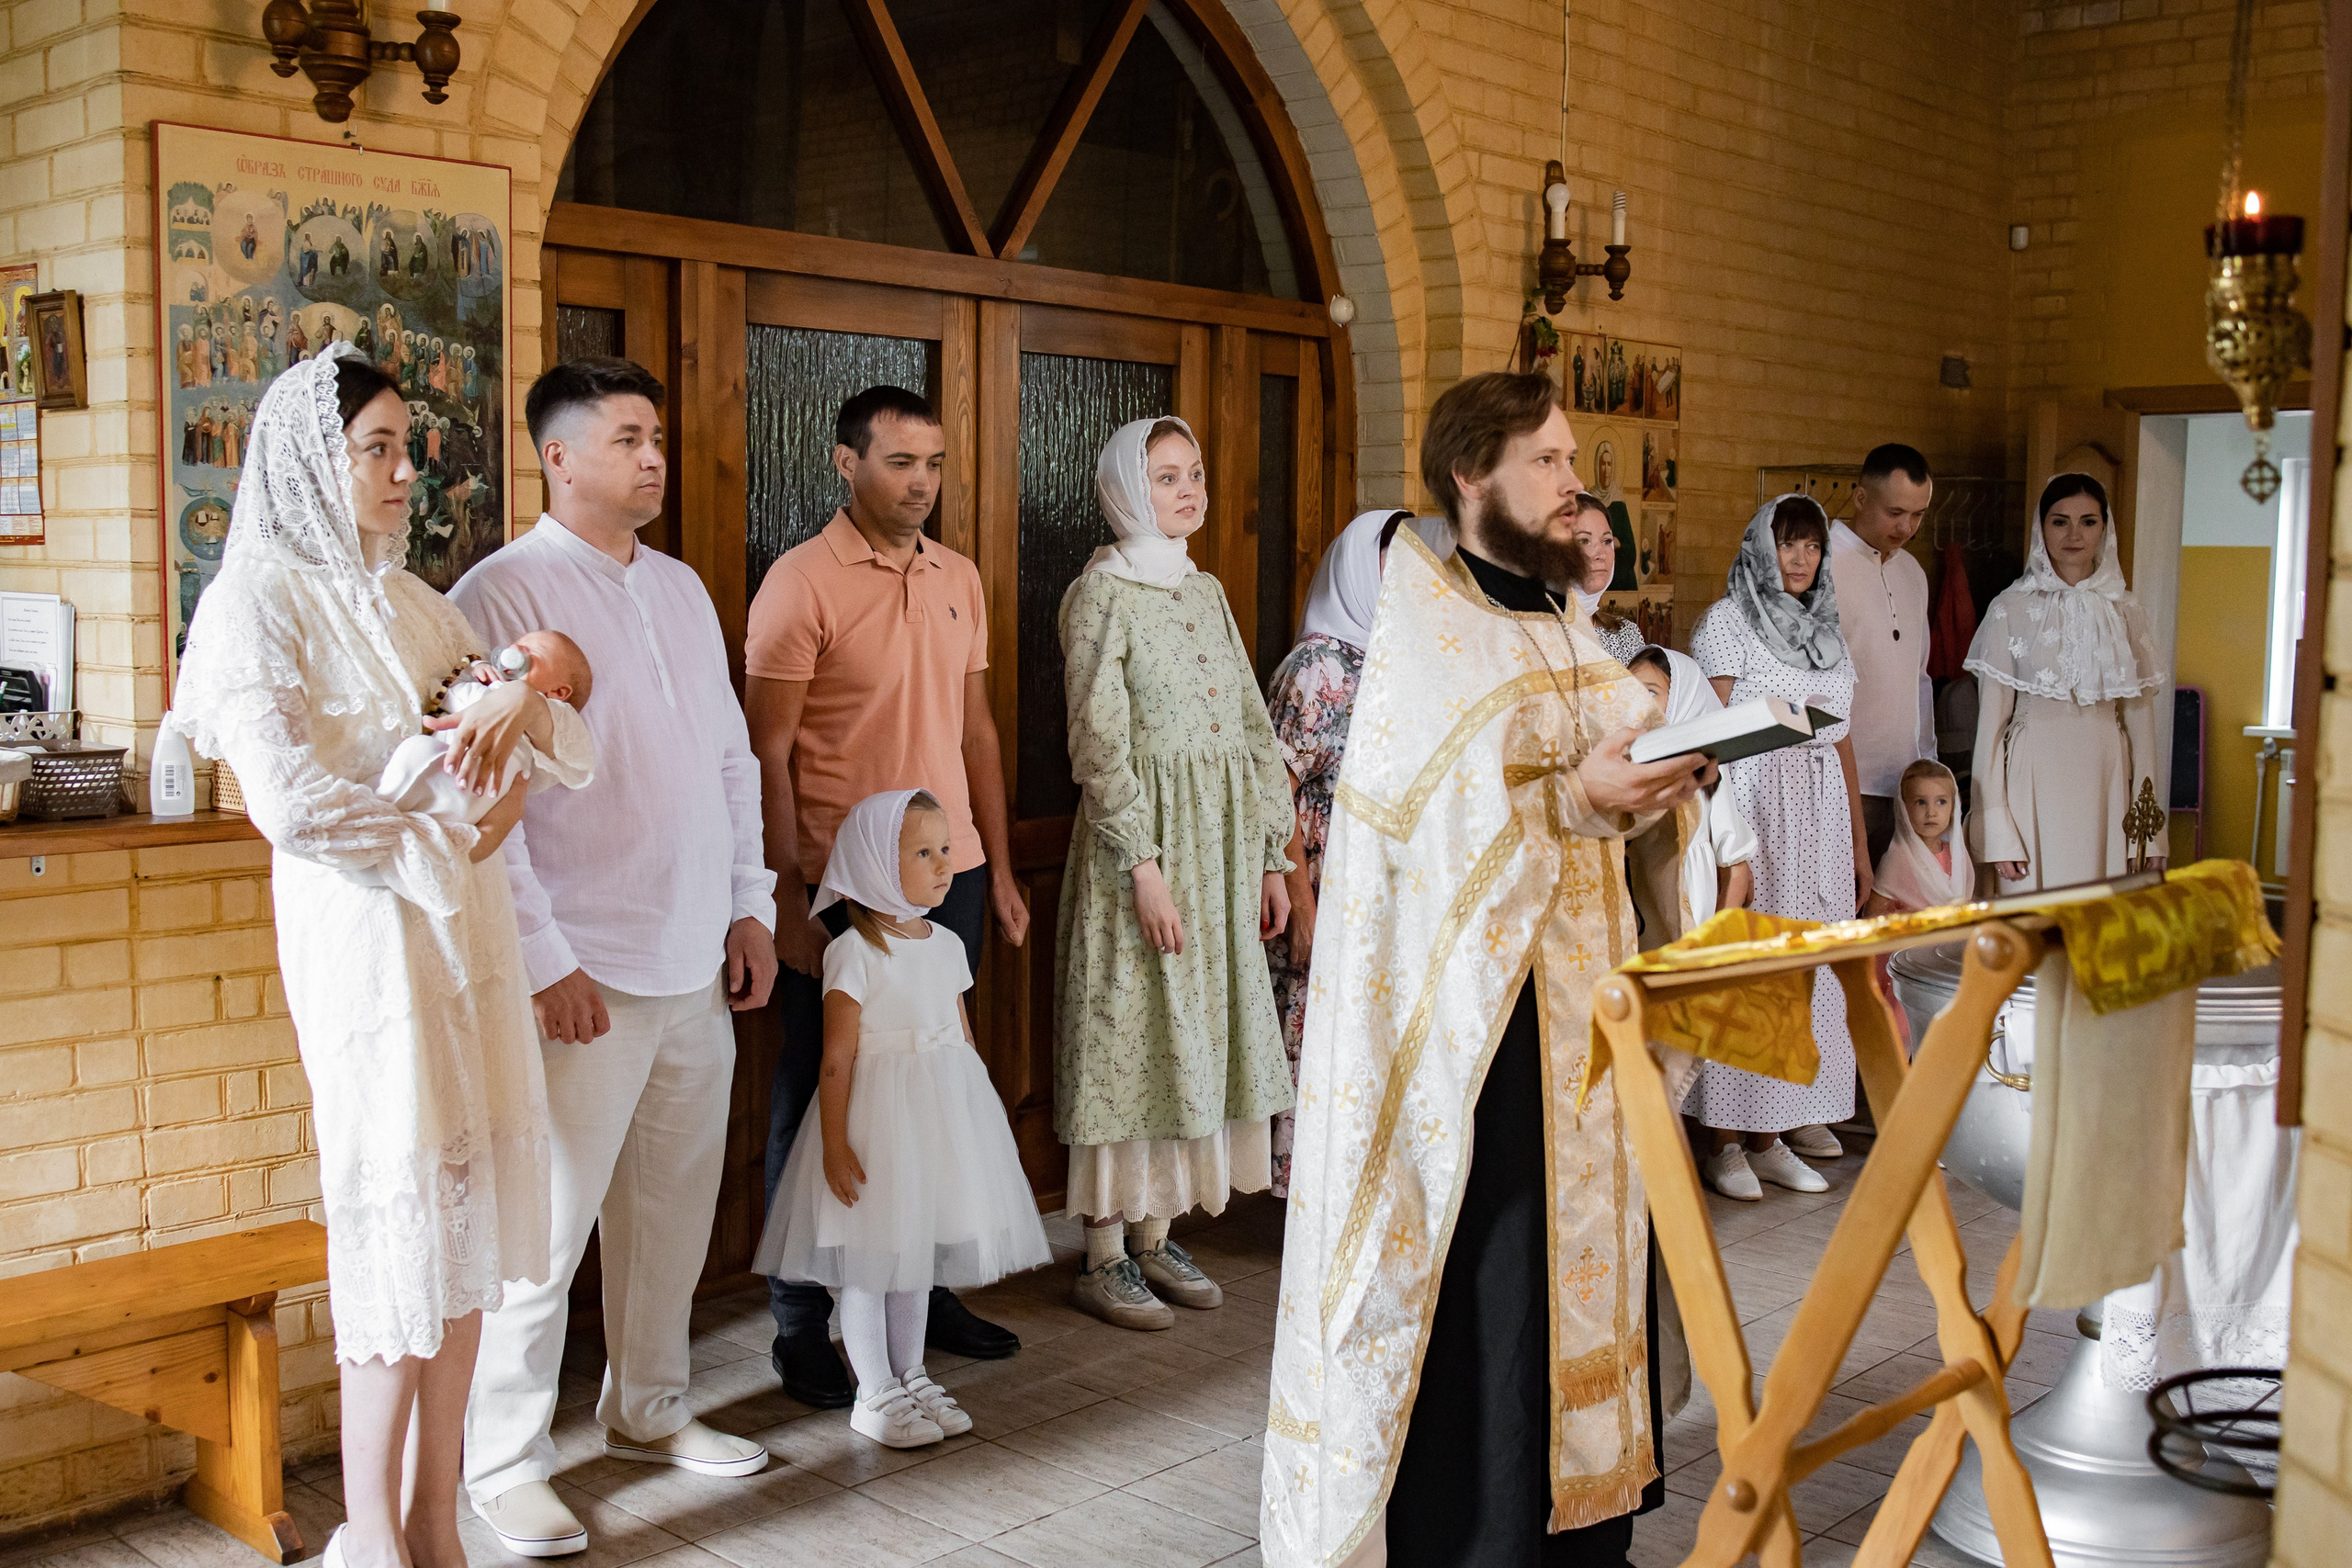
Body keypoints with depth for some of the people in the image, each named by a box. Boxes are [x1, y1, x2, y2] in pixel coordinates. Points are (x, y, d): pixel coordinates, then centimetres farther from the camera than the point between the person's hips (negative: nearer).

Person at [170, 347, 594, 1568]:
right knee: (404, 1214, -2)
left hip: (468, 930, 6)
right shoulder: (262, 597, -6)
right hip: (364, 932, -6)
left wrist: (525, 703, -9)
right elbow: (289, 801, -18)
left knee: (468, 1210, 8)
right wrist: (447, 846, -7)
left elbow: (576, 751, 13)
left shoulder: (412, 602, 14)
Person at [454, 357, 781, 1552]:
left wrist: (750, 904, 13)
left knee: (674, 1205, 15)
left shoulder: (681, 588, 14)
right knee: (546, 1225, -1)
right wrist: (543, 959, -15)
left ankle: (648, 1410, 33)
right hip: (585, 976, -7)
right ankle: (504, 1465, 15)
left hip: (698, 962, 7)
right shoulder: (502, 595, -8)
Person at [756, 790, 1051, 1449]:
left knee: (918, 1254, 17)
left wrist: (974, 1122, 17)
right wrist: (834, 1143, -16)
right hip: (879, 1114, -6)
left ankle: (910, 1376, 29)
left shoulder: (947, 944, 7)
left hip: (945, 1112, 7)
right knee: (870, 1263, 4)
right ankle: (875, 1394, 16)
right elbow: (837, 1058, -14)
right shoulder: (855, 952, -14)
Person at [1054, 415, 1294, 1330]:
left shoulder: (1206, 592, 14)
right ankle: (1103, 1258, 8)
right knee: (1129, 1031, -2)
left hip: (1221, 843, 7)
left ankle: (1154, 1237, 22)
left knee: (1195, 1032, 10)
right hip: (1139, 840, -7)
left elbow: (1253, 726, 15)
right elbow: (1099, 741, -14)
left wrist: (1271, 856, 12)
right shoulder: (1101, 592, -7)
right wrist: (1143, 864, -19)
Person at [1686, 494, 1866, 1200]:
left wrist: (1859, 844, 16)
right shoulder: (1726, 620, 0)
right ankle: (1726, 1141, -2)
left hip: (1820, 814, 6)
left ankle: (1774, 1134, 10)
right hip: (1752, 805, -6)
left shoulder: (1827, 630, 17)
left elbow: (1841, 743, 17)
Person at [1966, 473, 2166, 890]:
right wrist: (1997, 833, -8)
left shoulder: (2126, 612, 8)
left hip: (2106, 783, 3)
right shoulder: (2011, 609, -1)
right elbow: (1990, 724, -2)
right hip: (2035, 783, -2)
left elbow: (2140, 720, 10)